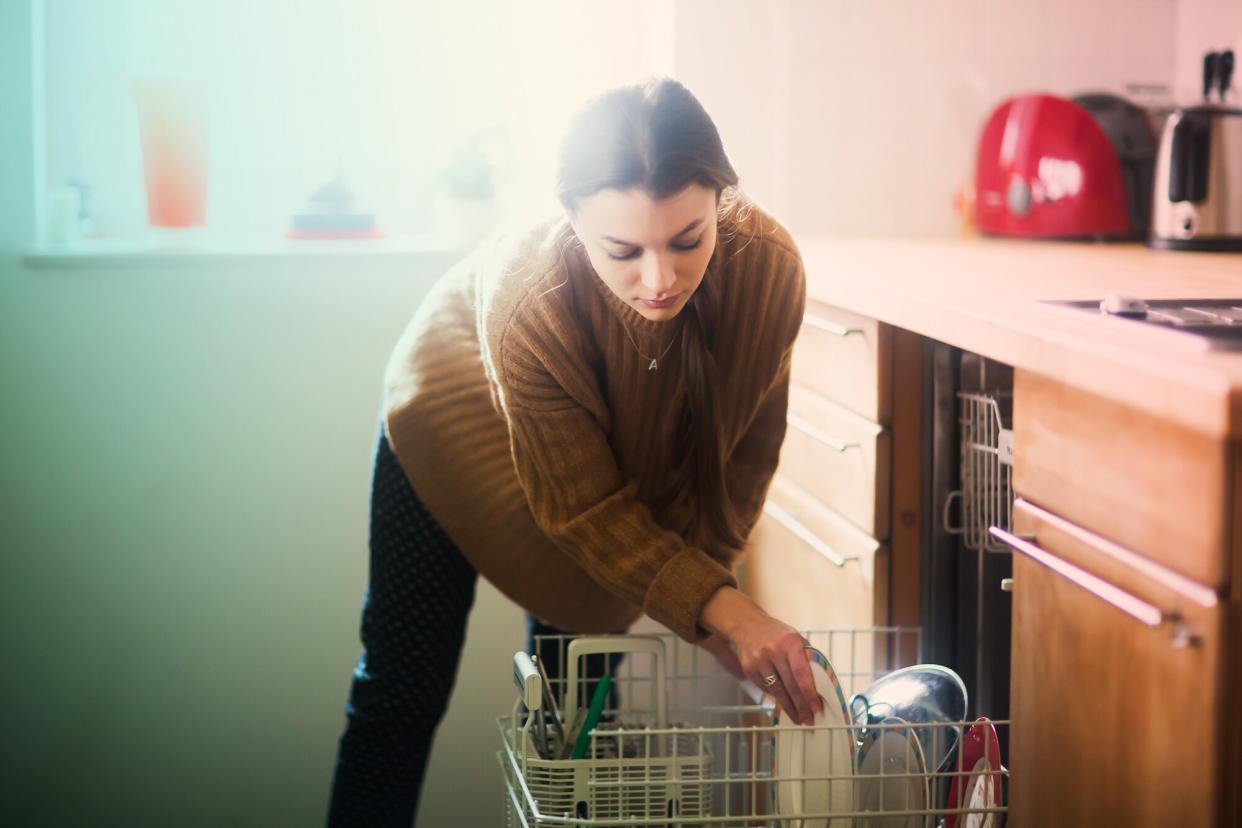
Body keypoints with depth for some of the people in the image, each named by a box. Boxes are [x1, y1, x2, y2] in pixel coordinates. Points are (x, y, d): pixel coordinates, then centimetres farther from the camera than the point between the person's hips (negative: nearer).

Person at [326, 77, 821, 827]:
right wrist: (718, 607, -39)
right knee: (402, 690, -2)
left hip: (631, 456, 3)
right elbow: (586, 508, -30)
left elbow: (745, 451, -15)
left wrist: (707, 589, -12)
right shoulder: (528, 301, -42)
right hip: (457, 423, -3)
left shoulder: (768, 267, -34)